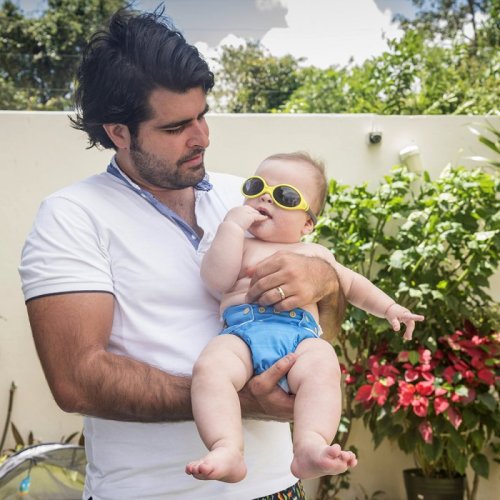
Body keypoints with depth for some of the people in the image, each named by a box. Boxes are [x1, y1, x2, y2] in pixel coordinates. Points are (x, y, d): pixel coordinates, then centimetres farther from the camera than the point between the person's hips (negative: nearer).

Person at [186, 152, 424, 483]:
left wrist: (388, 307, 27)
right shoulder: (240, 245, 25)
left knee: (321, 368, -34)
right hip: (242, 330, -1)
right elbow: (216, 281, 6)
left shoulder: (315, 253, 32)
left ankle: (310, 448, -49)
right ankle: (228, 452, -46)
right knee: (210, 368, -34)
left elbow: (352, 284, 40)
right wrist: (232, 226, 5)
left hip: (301, 335, 1)